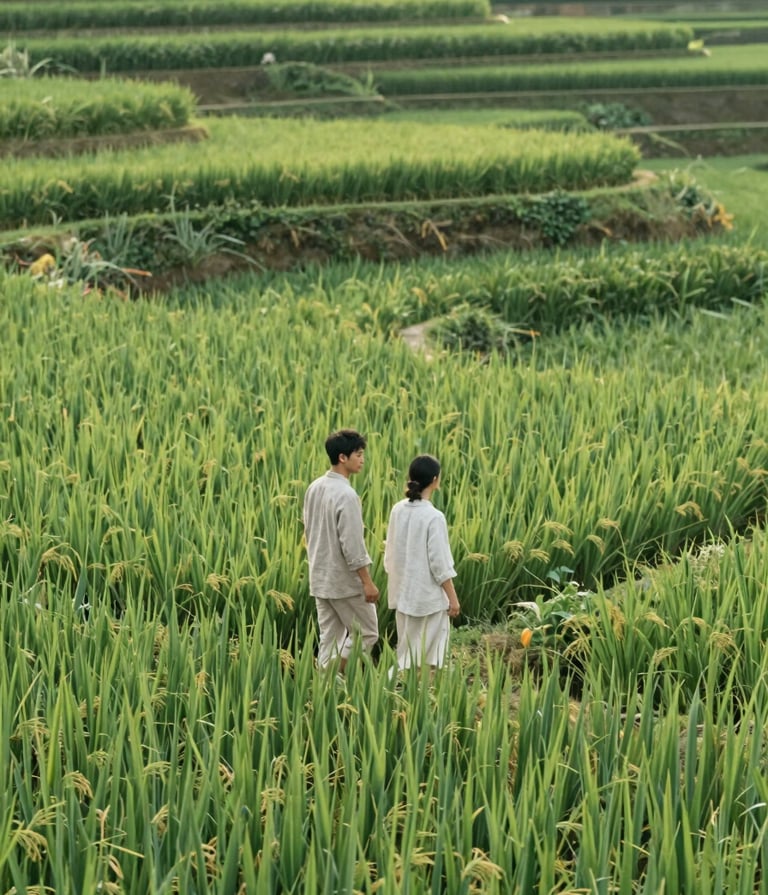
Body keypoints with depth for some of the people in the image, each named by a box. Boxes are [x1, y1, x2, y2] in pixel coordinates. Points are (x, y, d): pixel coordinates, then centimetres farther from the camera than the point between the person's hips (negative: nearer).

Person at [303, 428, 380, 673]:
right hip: (345, 581, -8)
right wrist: (368, 582, -16)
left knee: (329, 637, 12)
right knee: (367, 633, 5)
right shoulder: (346, 495, -21)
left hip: (320, 579, 8)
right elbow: (352, 545, -22)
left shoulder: (314, 488, 6)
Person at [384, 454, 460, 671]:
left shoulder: (398, 510, 0)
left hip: (403, 594, 7)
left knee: (406, 651, 17)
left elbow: (390, 552, 9)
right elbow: (440, 564, -17)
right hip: (429, 596, -7)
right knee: (427, 657, 3)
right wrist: (453, 598, -7)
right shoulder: (433, 517, -19)